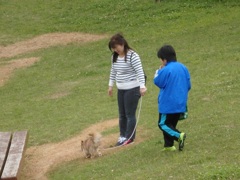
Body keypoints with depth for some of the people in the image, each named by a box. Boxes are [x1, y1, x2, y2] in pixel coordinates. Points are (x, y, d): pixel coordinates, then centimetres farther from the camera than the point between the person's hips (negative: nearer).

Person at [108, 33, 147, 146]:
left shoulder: (132, 56, -18)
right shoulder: (115, 57, 6)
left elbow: (140, 72, -21)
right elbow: (113, 72, 18)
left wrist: (142, 86, -28)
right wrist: (111, 85, 19)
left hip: (132, 89, -8)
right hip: (121, 89, 8)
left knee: (130, 114, -1)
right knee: (122, 114, 12)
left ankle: (129, 137, 7)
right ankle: (123, 136, 20)